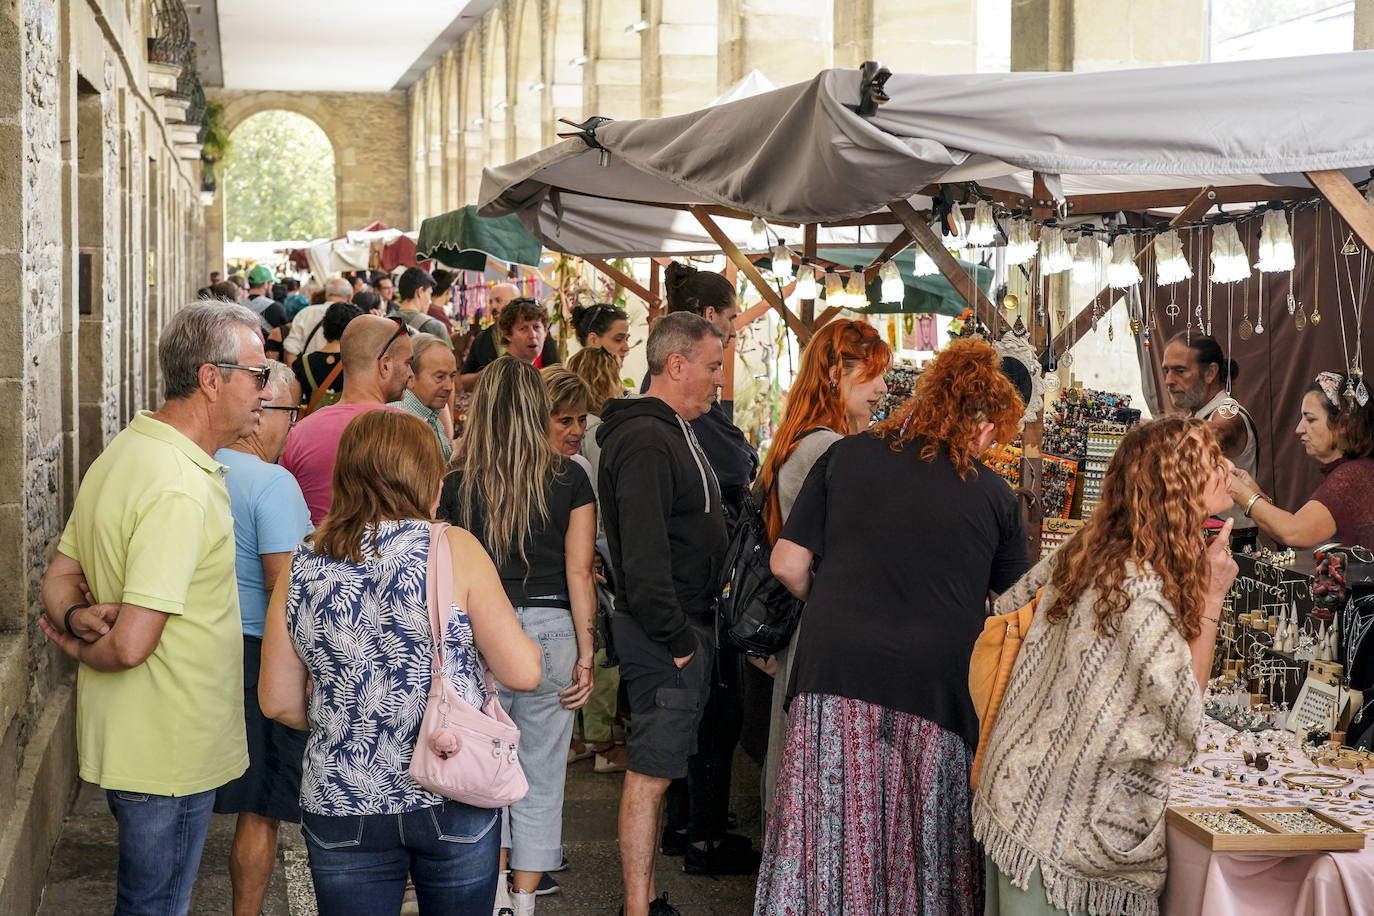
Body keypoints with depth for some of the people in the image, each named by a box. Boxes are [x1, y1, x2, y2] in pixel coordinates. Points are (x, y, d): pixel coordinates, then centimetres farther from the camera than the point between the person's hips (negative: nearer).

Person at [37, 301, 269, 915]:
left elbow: (59, 578, 12)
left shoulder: (123, 454, 7)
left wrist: (77, 617, -9)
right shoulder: (181, 490, -26)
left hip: (122, 742, 10)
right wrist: (81, 647, -8)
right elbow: (132, 644, -29)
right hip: (167, 755, -10)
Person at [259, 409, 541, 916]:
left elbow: (278, 702, 5)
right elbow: (523, 672, -9)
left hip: (340, 807, 2)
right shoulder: (453, 548, -10)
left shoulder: (301, 569, 0)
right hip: (453, 799, -2)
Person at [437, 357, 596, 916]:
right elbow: (579, 572, -4)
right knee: (540, 780, 9)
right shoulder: (568, 480, -2)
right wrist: (585, 654, 0)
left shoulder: (455, 483, -1)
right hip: (550, 633, 0)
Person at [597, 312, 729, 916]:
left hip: (683, 627, 10)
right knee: (652, 769, -5)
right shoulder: (645, 441, -18)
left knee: (657, 767, 15)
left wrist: (691, 632, 17)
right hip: (664, 633, -10)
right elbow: (644, 558, -24)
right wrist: (676, 640, -20)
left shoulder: (671, 433, 17)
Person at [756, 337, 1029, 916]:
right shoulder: (996, 496, 7)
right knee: (925, 845, 10)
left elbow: (787, 565, 6)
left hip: (836, 672, 1)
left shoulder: (846, 456, 7)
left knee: (829, 835, 6)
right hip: (934, 682, 0)